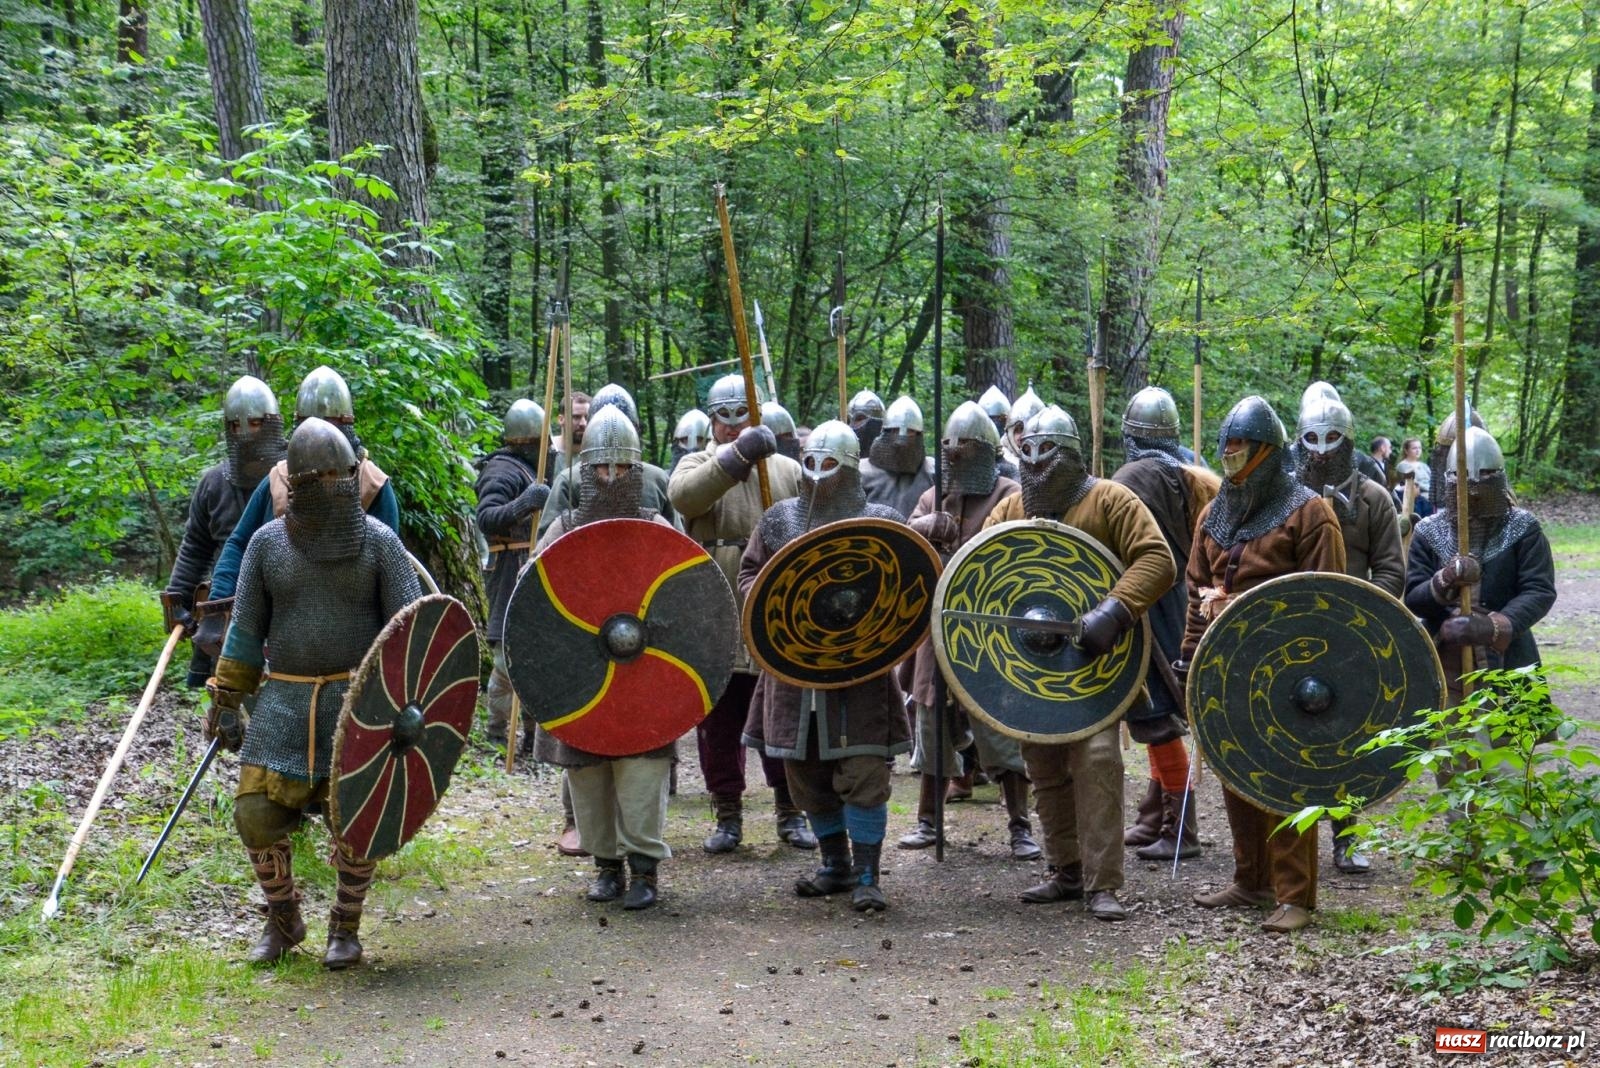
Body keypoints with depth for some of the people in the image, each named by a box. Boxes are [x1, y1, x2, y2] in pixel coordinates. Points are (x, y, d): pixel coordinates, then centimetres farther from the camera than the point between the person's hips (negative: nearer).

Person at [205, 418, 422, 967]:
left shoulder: (379, 542, -2)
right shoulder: (267, 543, 4)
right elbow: (246, 630, 10)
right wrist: (226, 704, 9)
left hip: (357, 702, -2)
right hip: (284, 701, 2)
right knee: (256, 814, -2)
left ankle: (346, 928, 19)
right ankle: (282, 919, 22)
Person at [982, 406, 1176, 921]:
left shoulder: (1109, 500, -4)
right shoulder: (1011, 508, 12)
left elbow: (1157, 560, -13)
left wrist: (1113, 612, -27)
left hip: (1092, 660, -5)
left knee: (1097, 759, -14)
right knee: (1044, 767, 9)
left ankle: (1102, 884, -11)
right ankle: (1066, 871, 23)